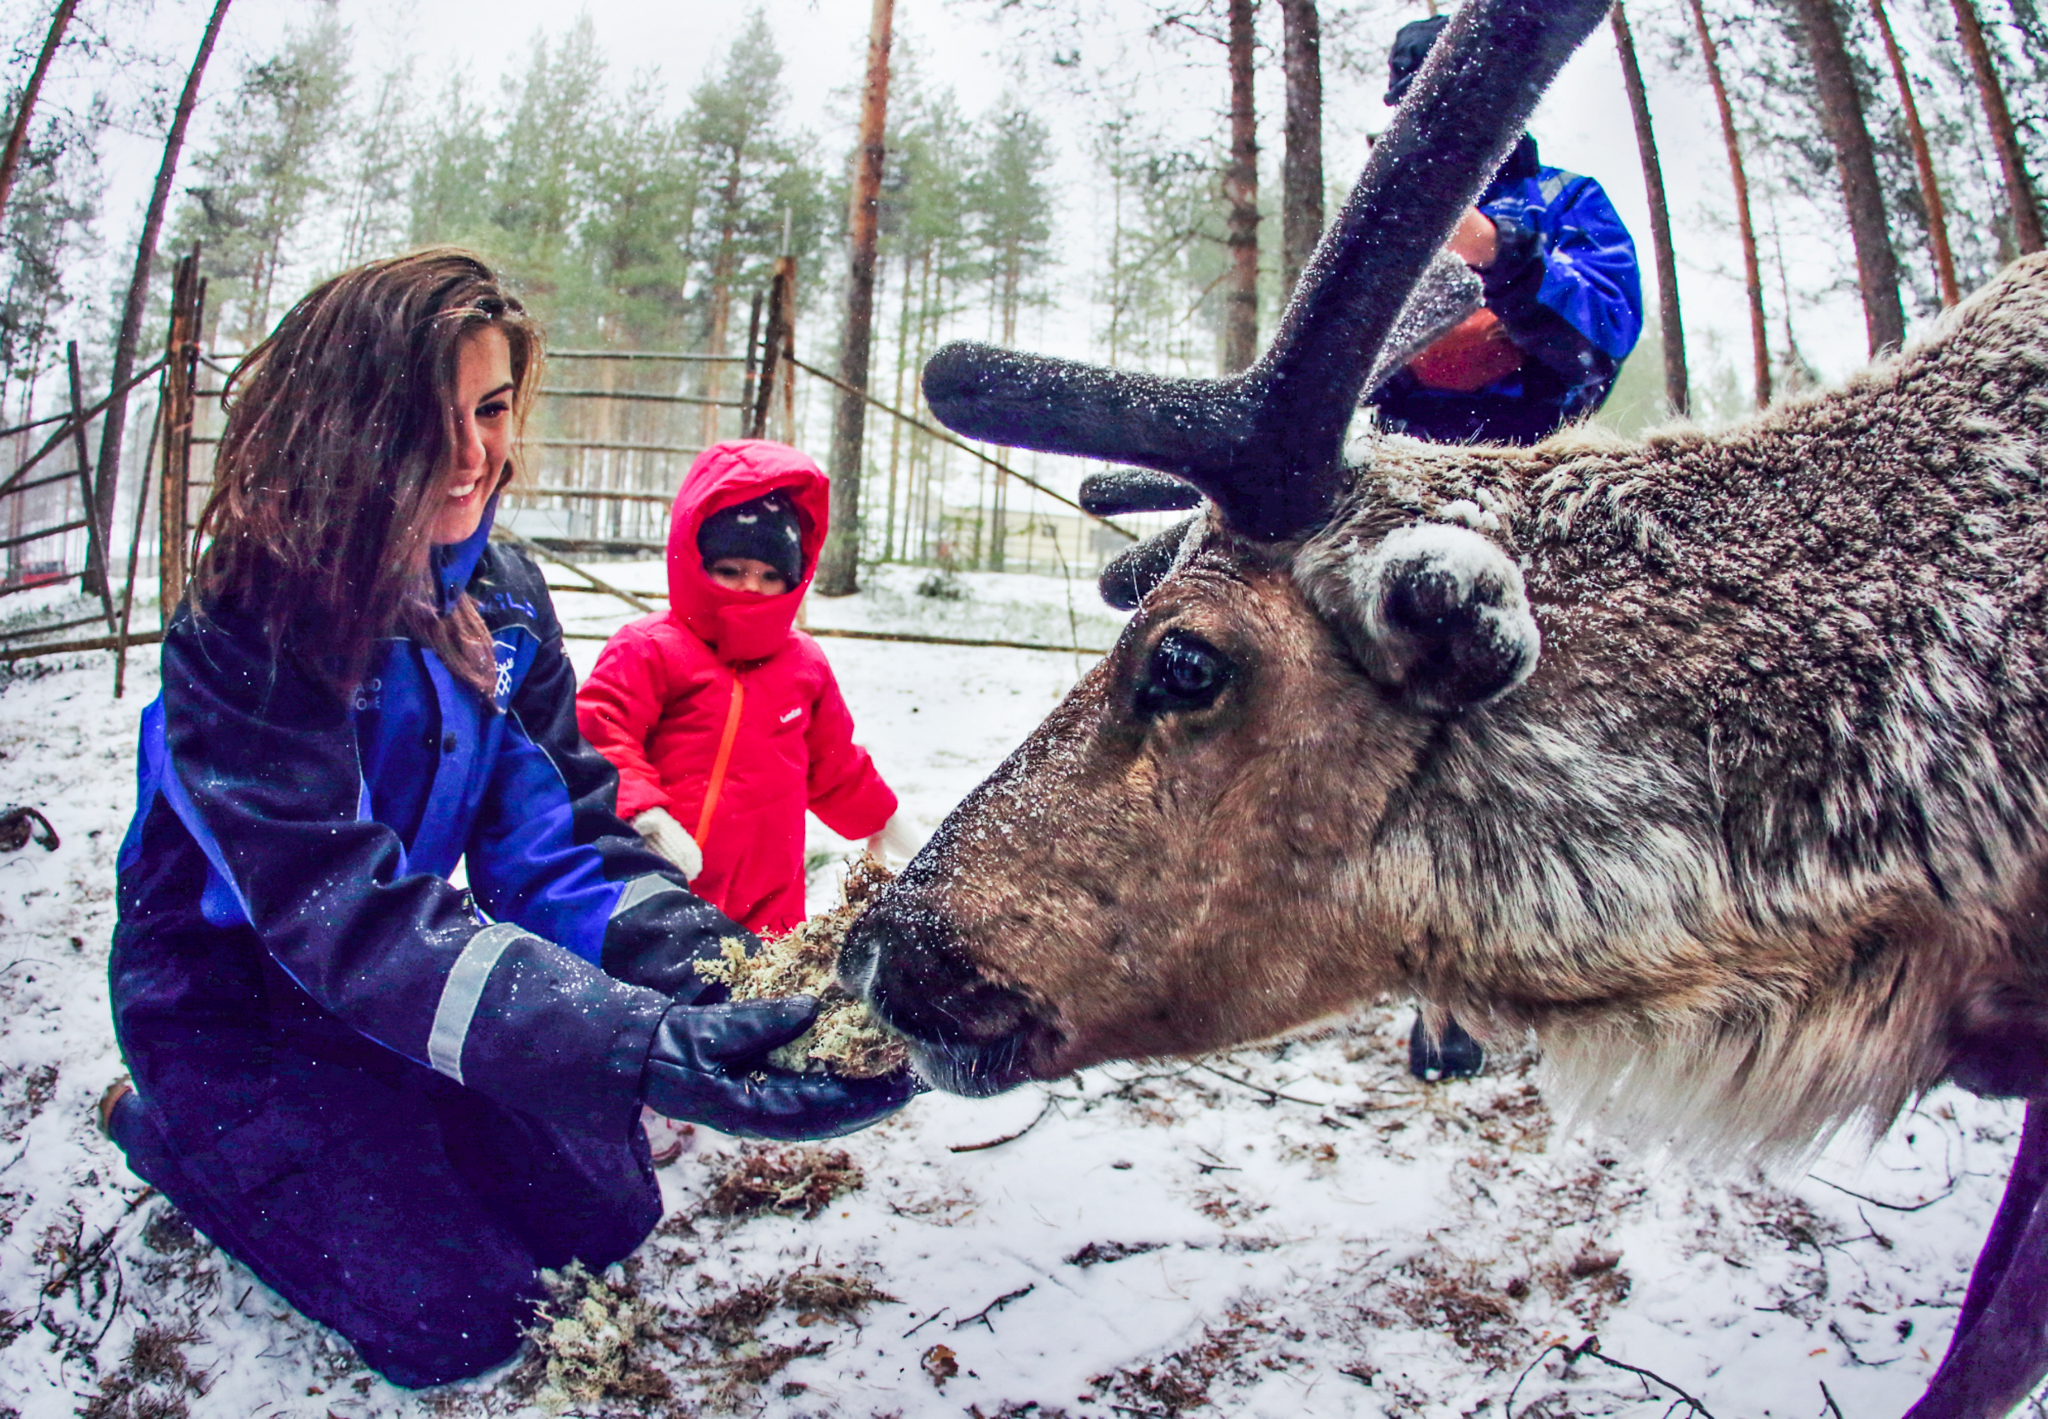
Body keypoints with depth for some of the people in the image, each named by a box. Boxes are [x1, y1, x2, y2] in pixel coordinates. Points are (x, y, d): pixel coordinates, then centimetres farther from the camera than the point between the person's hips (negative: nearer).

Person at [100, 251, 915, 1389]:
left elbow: (553, 832, -13)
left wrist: (691, 956, -34)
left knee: (607, 1212, 6)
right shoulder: (242, 633, -28)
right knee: (459, 1319, -5)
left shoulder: (503, 594, -8)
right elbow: (343, 910, -39)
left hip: (399, 966, 6)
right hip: (231, 993, -5)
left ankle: (365, 1122, 27)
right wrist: (633, 1045, -51)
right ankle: (162, 1127, 15)